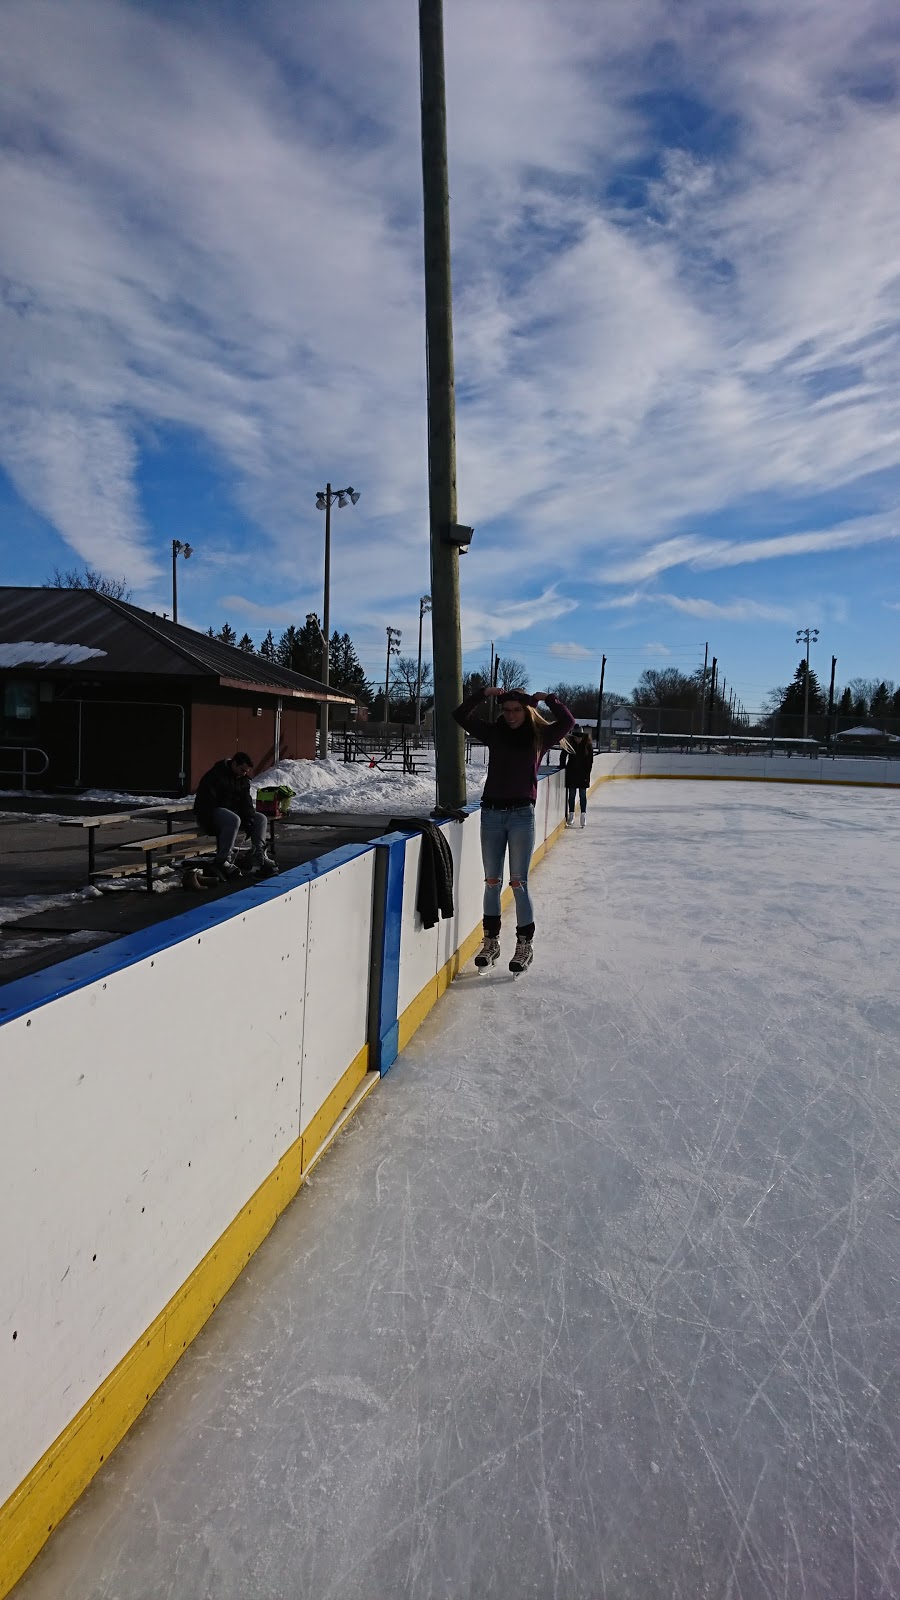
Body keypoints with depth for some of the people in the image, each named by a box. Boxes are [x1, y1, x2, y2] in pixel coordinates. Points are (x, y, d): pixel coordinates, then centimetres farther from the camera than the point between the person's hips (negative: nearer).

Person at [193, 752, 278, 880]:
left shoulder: (243, 779, 8)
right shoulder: (215, 776, -18)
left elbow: (246, 802, 3)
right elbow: (205, 803, -22)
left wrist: (249, 819, -12)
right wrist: (211, 825, -27)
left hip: (233, 811, 9)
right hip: (211, 812, -9)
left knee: (260, 819, -3)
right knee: (234, 820, -38)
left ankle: (260, 856, -7)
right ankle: (222, 861, -33)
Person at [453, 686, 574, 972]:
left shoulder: (539, 736, 2)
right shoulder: (494, 733, 7)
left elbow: (567, 722, -12)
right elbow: (461, 715, 3)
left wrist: (549, 699, -9)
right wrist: (483, 694, -5)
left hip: (522, 814, -3)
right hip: (492, 812, 3)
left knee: (518, 883, -1)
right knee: (491, 882, 8)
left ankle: (525, 944, 11)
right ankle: (491, 941, 20)